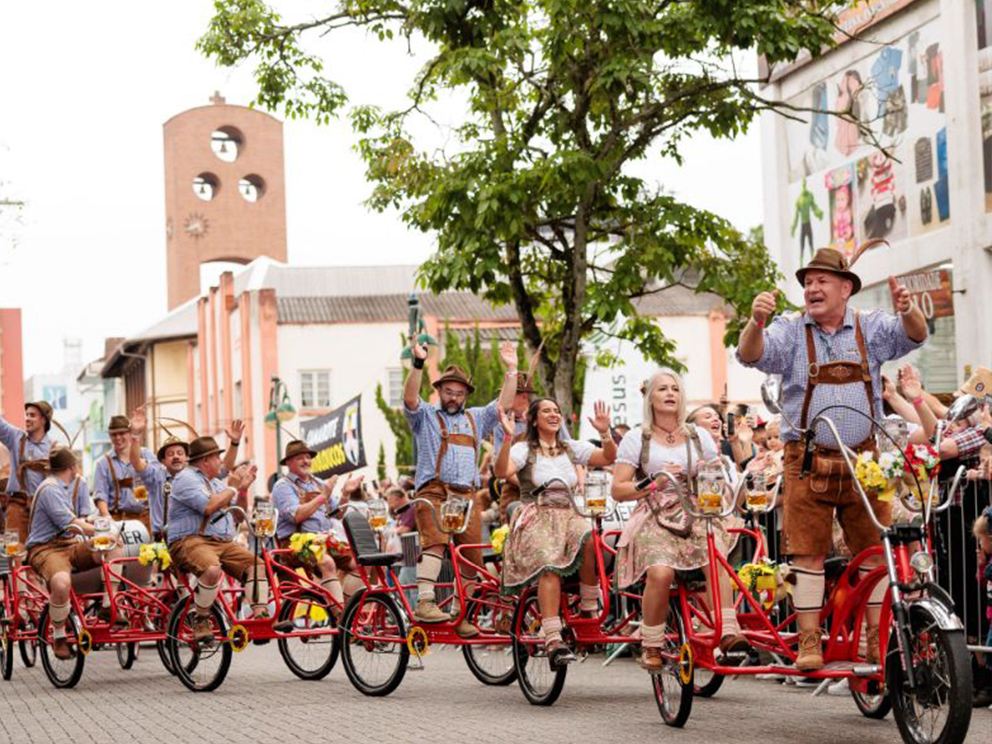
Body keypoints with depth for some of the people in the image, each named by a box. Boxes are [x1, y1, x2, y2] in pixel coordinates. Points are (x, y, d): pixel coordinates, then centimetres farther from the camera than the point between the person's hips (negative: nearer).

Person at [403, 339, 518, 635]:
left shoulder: (475, 418, 27)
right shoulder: (425, 416, 16)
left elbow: (504, 404, 19)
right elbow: (410, 398, -3)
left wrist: (511, 370, 9)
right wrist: (418, 364, -16)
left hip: (467, 496, 4)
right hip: (434, 492, -4)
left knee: (470, 557, -4)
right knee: (434, 541, -28)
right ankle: (424, 603, -39)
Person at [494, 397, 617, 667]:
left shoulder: (572, 448, 16)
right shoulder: (524, 449, 3)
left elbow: (609, 458, 6)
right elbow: (502, 471, -16)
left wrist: (605, 433, -11)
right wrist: (507, 437, -28)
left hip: (567, 516, 4)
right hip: (536, 519, -4)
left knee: (590, 539, -33)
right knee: (549, 565, -33)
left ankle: (589, 609, -16)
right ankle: (553, 641, -40)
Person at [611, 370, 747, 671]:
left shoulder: (699, 435, 16)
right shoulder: (636, 438, 8)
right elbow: (618, 490, 2)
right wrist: (655, 483, -12)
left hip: (695, 515, 2)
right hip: (655, 518, -2)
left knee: (715, 554, -33)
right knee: (660, 572, -33)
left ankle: (728, 632, -38)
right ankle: (651, 646, -16)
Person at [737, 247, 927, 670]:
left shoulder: (870, 329, 8)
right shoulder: (791, 332, 4)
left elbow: (912, 336, -7)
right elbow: (752, 355, -12)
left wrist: (907, 310, -31)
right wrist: (756, 322, -35)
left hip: (863, 461, 1)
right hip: (808, 461, -1)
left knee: (874, 551, 2)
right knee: (808, 552, -4)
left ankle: (878, 639, 10)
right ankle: (809, 642, 0)